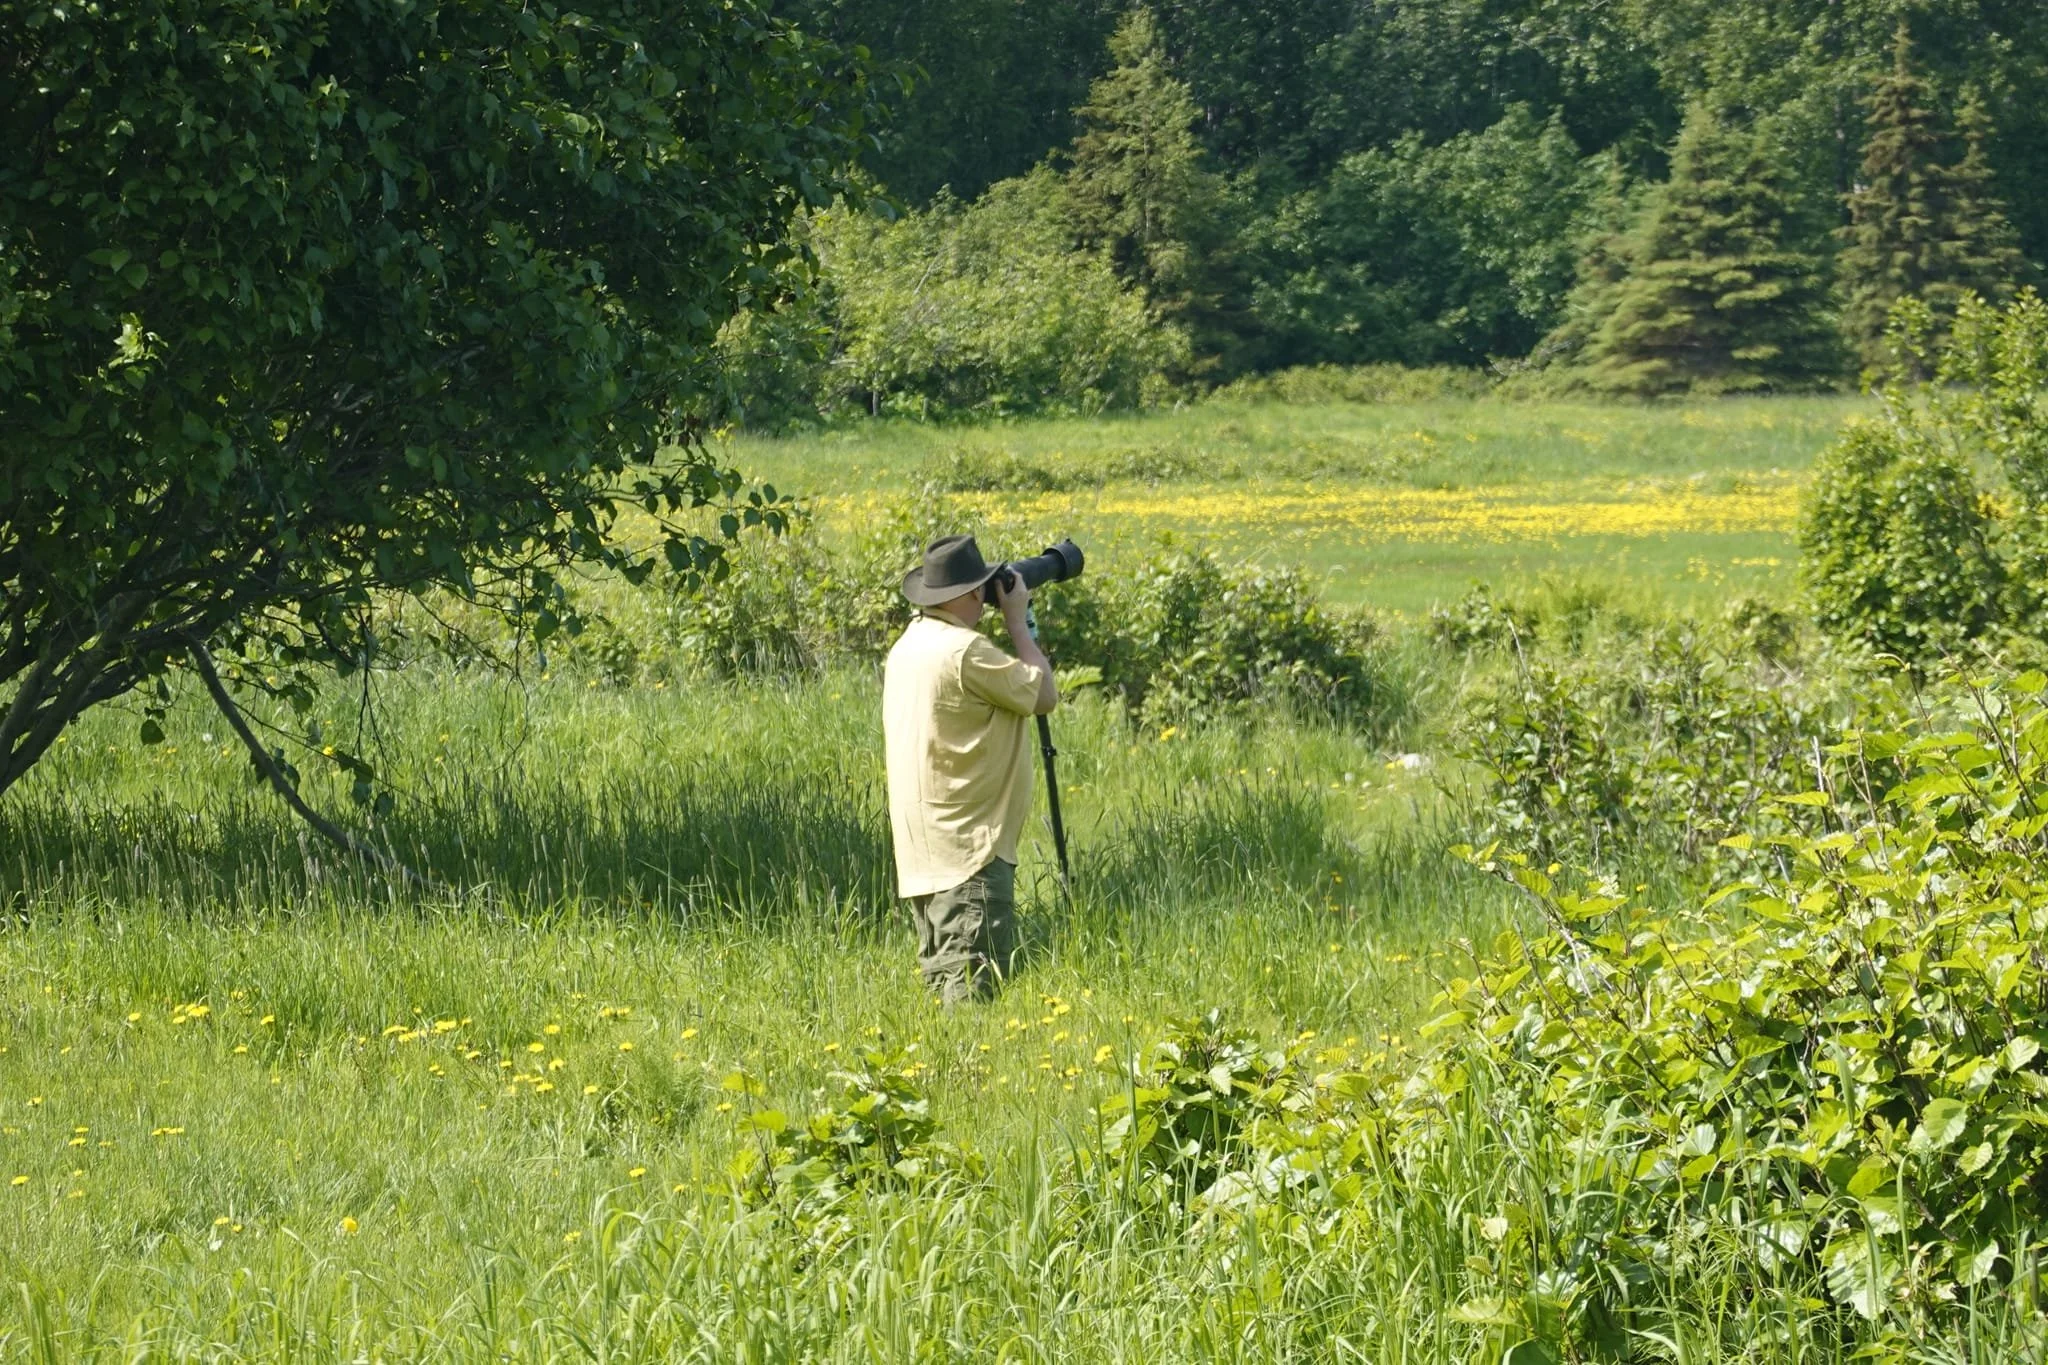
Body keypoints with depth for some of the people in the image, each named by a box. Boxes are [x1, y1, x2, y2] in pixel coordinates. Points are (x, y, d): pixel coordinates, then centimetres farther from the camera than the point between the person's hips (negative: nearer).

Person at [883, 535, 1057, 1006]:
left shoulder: (909, 644, 12)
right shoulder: (964, 650, -17)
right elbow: (1043, 694, -7)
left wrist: (1010, 624, 17)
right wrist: (1017, 620, 1)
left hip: (922, 851, 10)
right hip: (968, 847, -9)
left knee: (943, 978, 12)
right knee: (973, 987, -12)